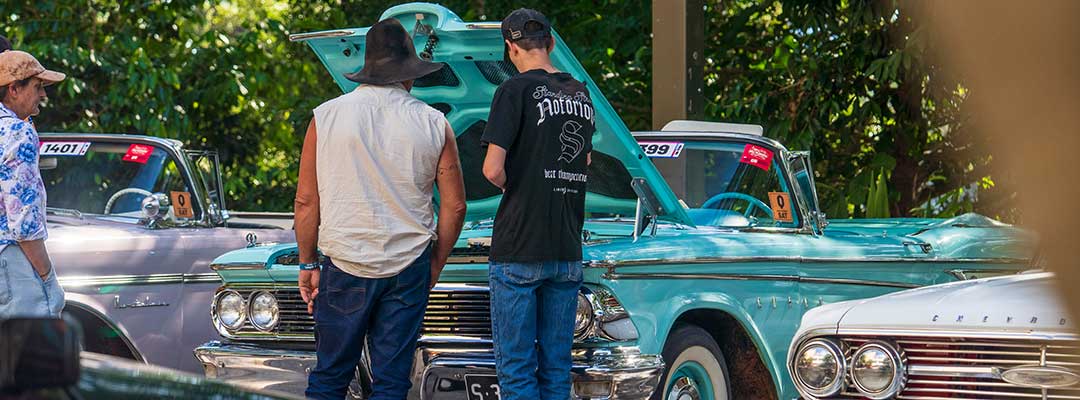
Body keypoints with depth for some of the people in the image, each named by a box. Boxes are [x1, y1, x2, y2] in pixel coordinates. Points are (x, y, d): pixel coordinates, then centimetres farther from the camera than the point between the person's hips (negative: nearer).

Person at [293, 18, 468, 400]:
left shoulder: (326, 117, -1)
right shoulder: (434, 124, 1)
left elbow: (306, 201, -1)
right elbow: (455, 206, 3)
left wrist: (307, 264, 9)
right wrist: (436, 265, 15)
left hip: (344, 266, -1)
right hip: (408, 268, 1)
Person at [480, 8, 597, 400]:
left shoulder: (516, 90, -10)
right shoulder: (581, 94, 10)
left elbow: (493, 169, -15)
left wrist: (511, 186, 3)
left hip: (519, 251, -6)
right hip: (568, 250, 6)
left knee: (516, 368, -2)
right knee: (556, 367, 10)